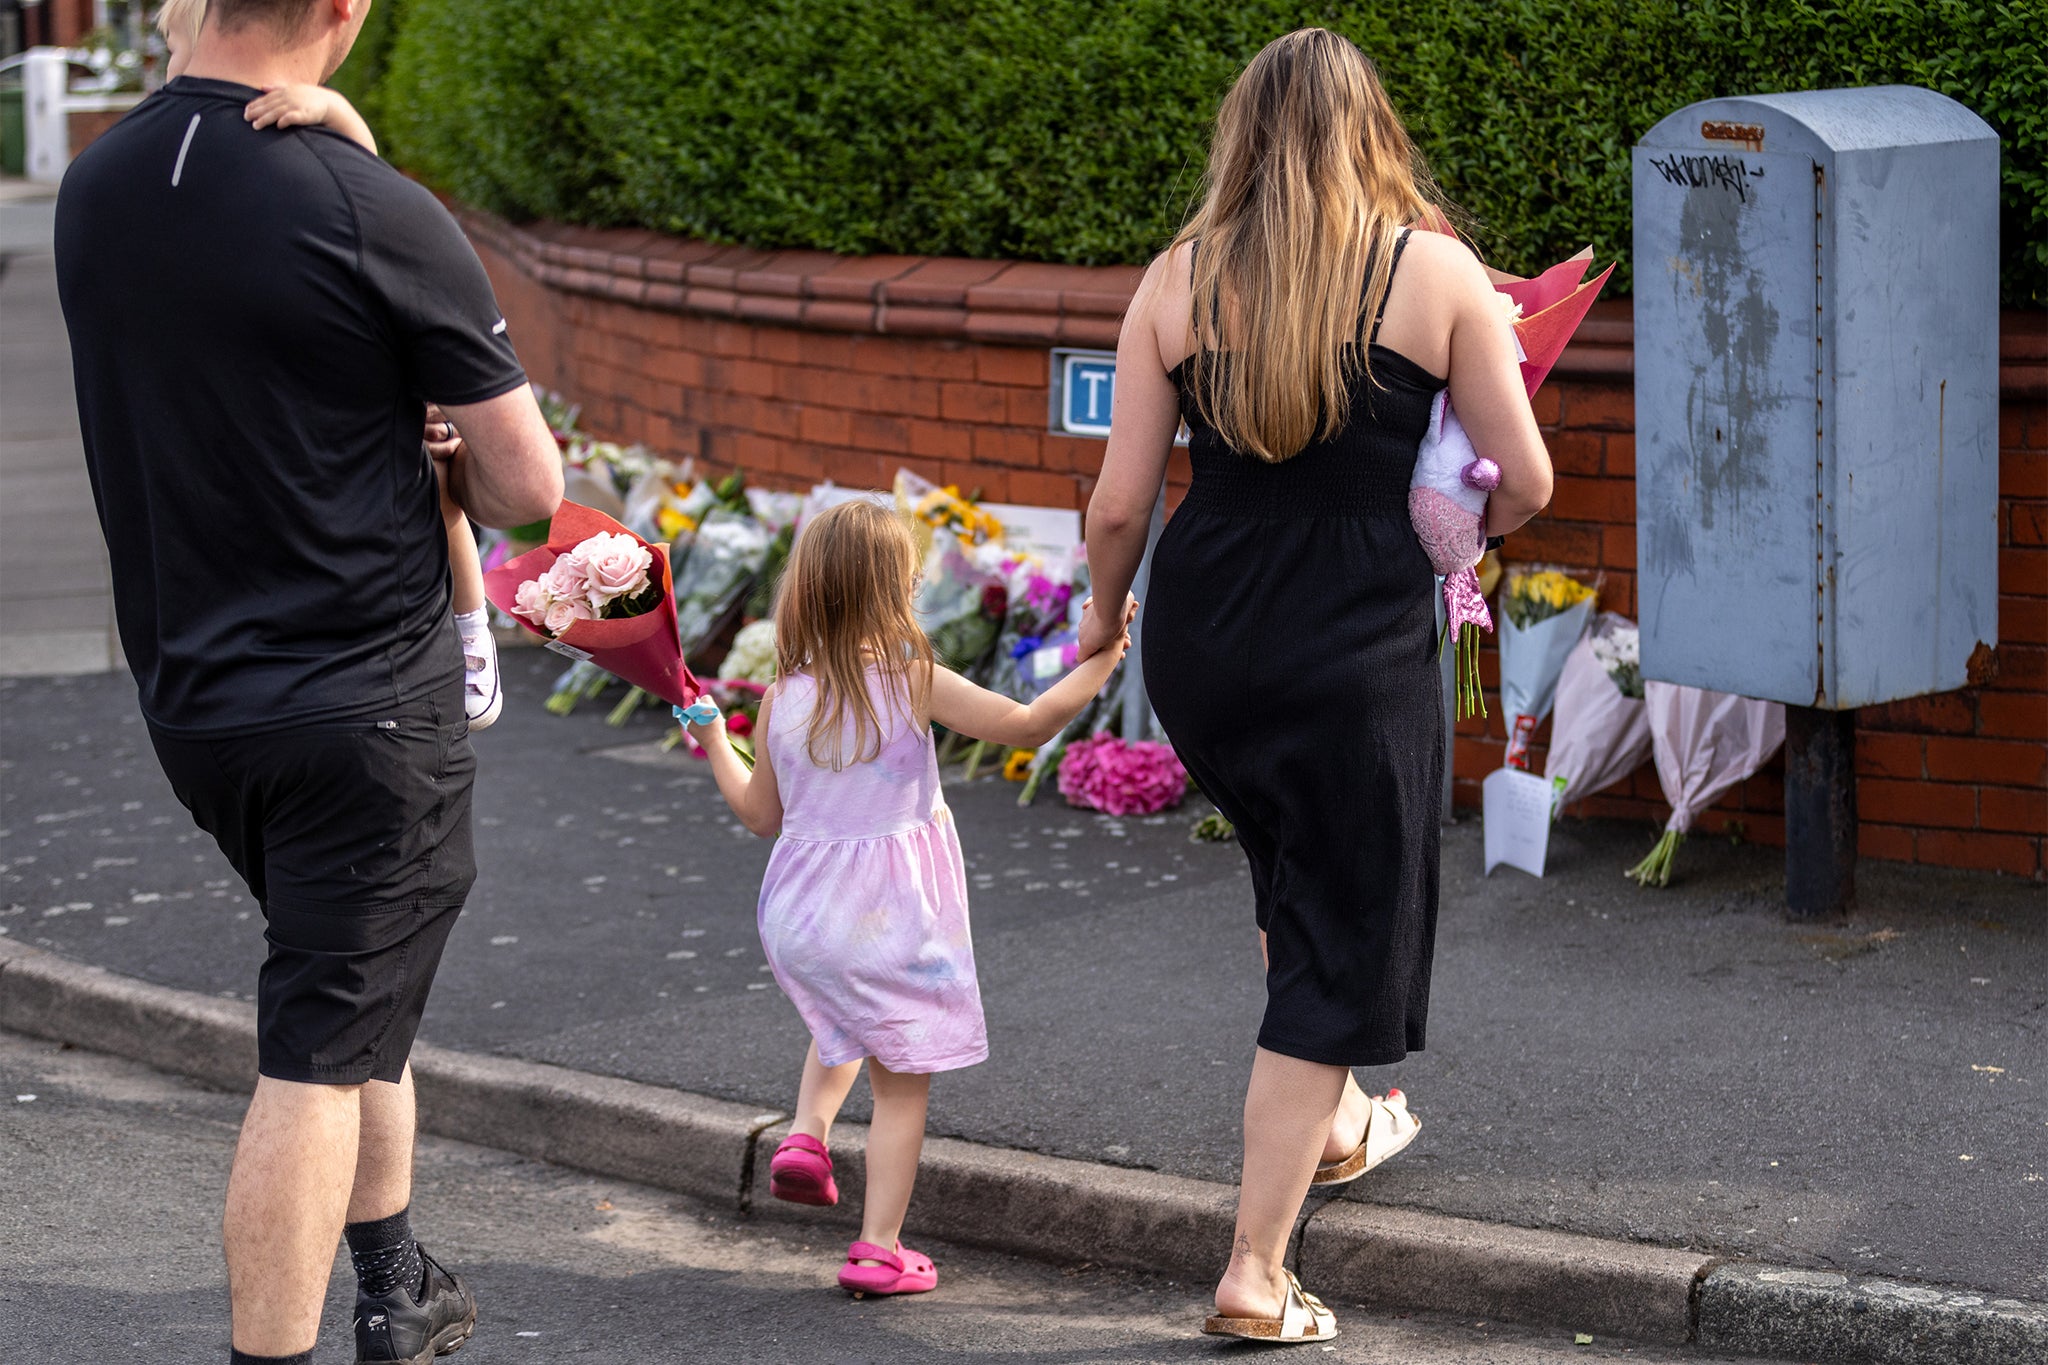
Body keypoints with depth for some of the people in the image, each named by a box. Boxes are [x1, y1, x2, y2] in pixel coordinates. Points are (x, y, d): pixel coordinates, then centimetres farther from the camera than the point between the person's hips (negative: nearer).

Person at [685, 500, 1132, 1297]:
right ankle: (880, 1249, 5)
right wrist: (1099, 663, -7)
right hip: (890, 911, -4)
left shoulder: (783, 700, -3)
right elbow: (1027, 725, -18)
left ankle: (807, 1131, 13)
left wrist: (712, 740, 23)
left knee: (841, 1026, 34)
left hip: (801, 907, 5)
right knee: (902, 1080, 6)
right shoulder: (914, 683, -15)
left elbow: (759, 813, 9)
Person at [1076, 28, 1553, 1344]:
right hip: (1363, 649, -4)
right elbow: (1526, 483, -2)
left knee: (1295, 877, 30)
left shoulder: (1177, 281, 0)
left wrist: (1104, 612, 18)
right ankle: (1256, 1274, 5)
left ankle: (1336, 1121, 48)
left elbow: (1120, 502, -1)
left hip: (1200, 641, 4)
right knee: (1335, 949, 6)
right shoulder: (1437, 273, -5)